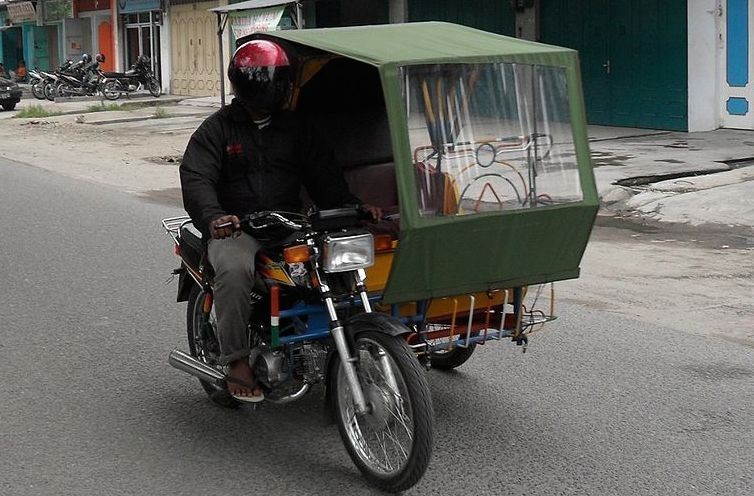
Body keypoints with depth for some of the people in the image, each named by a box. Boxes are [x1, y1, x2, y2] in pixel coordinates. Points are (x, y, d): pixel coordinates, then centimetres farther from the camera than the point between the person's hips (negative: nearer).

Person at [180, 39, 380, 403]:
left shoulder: (295, 128, 20)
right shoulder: (217, 128, 7)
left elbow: (322, 174, 13)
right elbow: (196, 178, -7)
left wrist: (351, 206, -6)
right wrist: (213, 216, -28)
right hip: (235, 229, -3)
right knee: (235, 270, -36)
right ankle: (237, 361, -27)